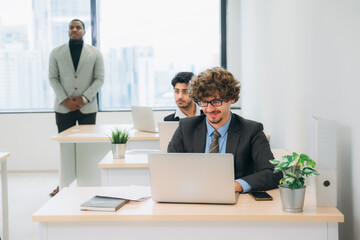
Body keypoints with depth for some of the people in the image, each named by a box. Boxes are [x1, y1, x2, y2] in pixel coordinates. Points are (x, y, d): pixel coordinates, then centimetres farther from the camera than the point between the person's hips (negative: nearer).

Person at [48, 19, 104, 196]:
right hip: (63, 108, 0)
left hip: (87, 107, 0)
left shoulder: (95, 53, 5)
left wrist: (84, 98, -10)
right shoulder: (56, 53, 6)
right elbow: (53, 78, 3)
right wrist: (65, 100, -9)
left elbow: (99, 79, 1)